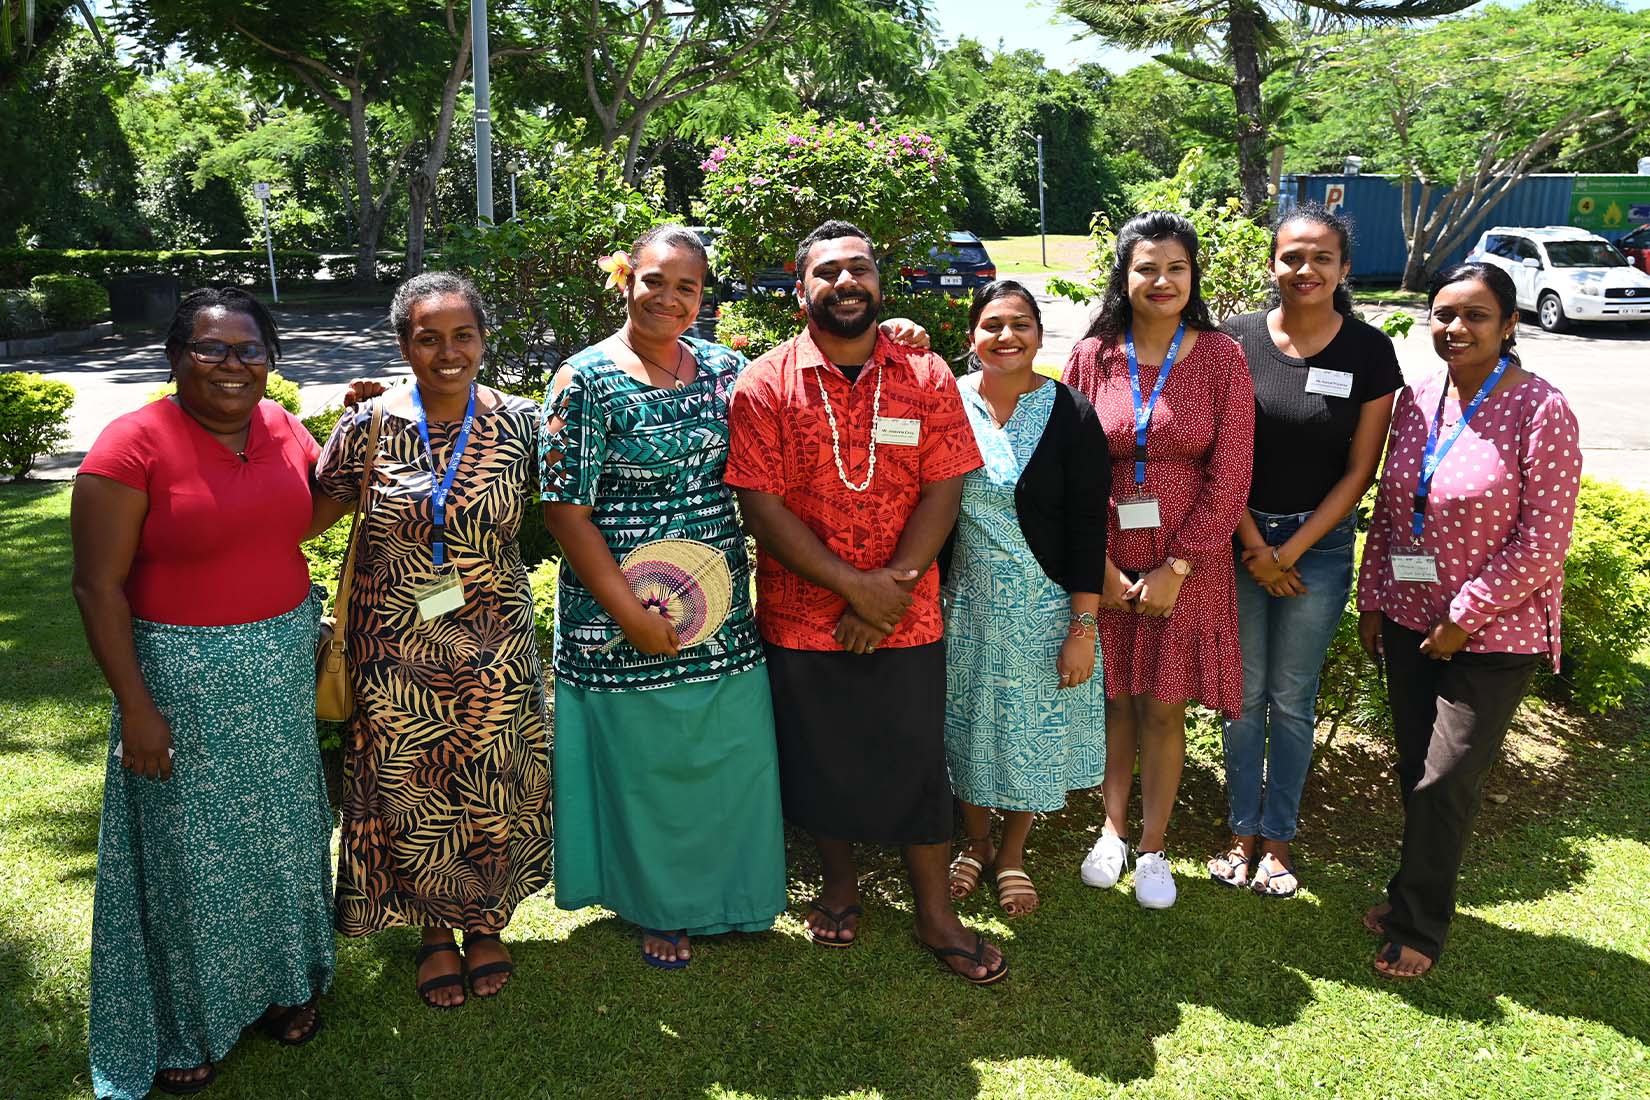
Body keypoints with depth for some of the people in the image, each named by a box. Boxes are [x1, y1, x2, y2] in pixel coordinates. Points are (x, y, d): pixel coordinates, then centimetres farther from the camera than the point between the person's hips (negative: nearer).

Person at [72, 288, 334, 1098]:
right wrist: (136, 705, -16)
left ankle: (285, 977, 42)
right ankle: (183, 1025, 32)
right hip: (184, 677, -5)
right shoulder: (132, 445, -16)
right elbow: (98, 585, -14)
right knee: (191, 848, 10)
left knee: (281, 826, 19)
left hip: (284, 665, 5)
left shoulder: (281, 427, 0)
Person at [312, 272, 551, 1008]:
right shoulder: (368, 427, -6)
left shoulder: (520, 423, -4)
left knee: (493, 795, 12)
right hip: (397, 651, 0)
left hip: (493, 647, 1)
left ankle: (485, 923, 38)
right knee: (409, 795, 12)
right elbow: (307, 518, 2)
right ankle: (435, 931, 36)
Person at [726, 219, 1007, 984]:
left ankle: (935, 914, 26)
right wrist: (854, 586, -17)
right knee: (821, 763, 15)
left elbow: (942, 491, -4)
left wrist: (890, 589, -14)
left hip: (907, 619, 1)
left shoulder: (927, 377, 1)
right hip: (801, 620, 0)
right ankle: (840, 883, 38)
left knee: (918, 763, 9)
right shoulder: (765, 385, -5)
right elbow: (761, 505, -11)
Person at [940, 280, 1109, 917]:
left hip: (1043, 603, -2)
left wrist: (1083, 629, -12)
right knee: (966, 722, 13)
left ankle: (1012, 855, 34)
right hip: (962, 600, 2)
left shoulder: (1070, 415, -8)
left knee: (1031, 727, 10)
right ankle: (975, 844, 38)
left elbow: (1087, 529, -10)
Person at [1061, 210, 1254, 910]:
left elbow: (1230, 478, -7)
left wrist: (1176, 568, -10)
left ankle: (1153, 847, 25)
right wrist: (1098, 566, -8)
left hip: (1187, 564, -1)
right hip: (1107, 562, 1)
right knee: (1115, 700, 12)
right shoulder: (1093, 355, -1)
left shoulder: (1220, 357, -4)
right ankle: (1113, 827, 32)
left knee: (1164, 709, 7)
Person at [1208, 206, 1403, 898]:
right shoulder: (1236, 340, -5)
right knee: (1243, 693, 9)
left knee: (1292, 698, 9)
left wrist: (1289, 553, -9)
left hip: (1320, 542, 0)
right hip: (1238, 538, 1)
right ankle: (1242, 830, 25)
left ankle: (1278, 838, 25)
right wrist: (1254, 548, -8)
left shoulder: (1369, 352, -6)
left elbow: (1360, 471, -5)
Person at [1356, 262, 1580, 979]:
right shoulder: (1416, 401, 3)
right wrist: (1372, 600, 9)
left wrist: (1465, 616, -15)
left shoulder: (1541, 411, -14)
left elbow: (1542, 543, -16)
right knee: (1415, 773, 14)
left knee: (1446, 783, 0)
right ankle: (1416, 895, 33)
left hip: (1492, 635, -5)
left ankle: (1419, 927, 18)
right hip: (1409, 622, 5)